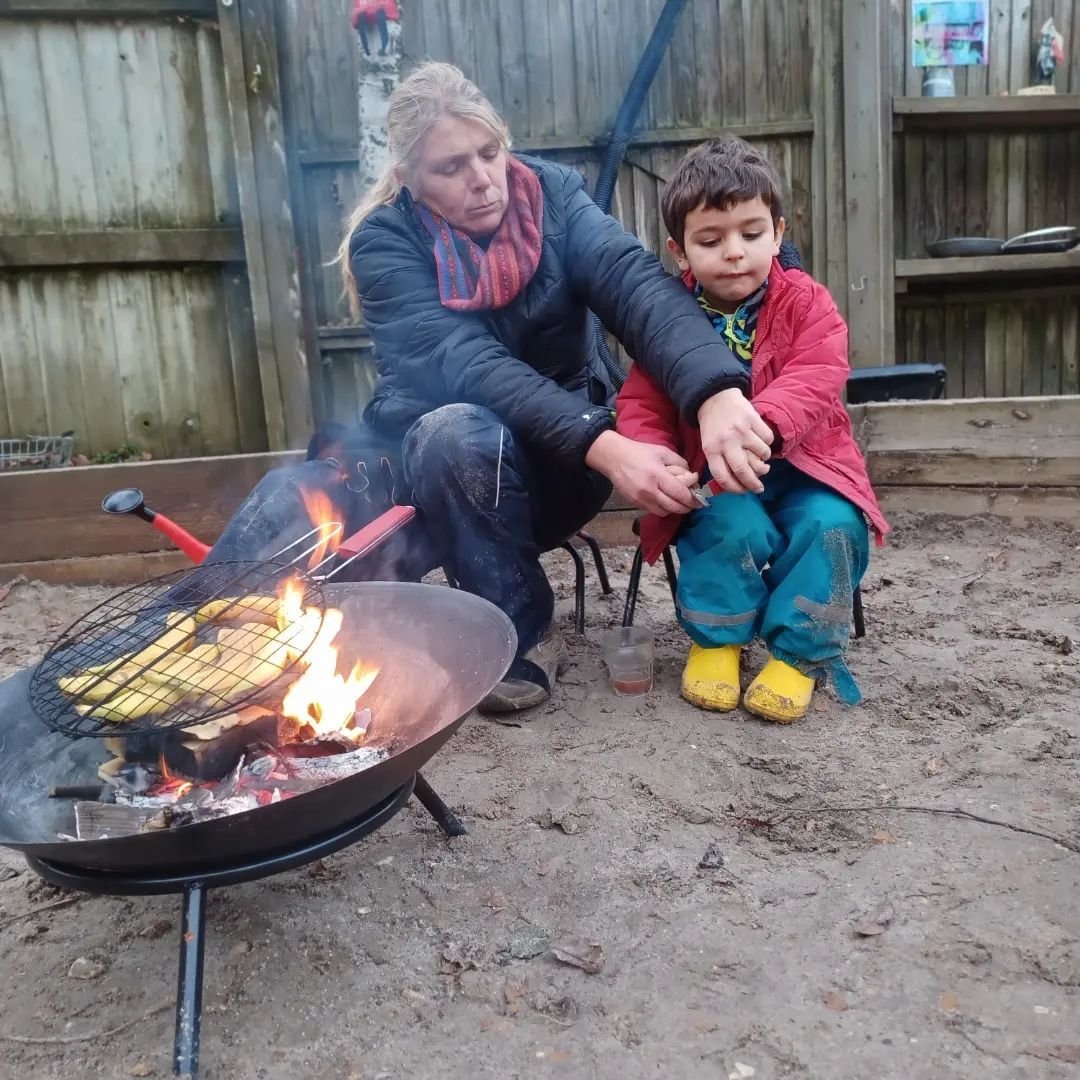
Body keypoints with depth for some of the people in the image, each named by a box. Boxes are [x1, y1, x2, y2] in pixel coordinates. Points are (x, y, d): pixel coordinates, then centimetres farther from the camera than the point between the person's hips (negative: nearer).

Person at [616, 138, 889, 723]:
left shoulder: (805, 302, -5)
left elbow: (814, 381, -23)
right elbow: (640, 406, -5)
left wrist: (761, 426, -45)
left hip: (801, 466, 1)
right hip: (713, 484, 0)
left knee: (831, 524, -28)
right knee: (734, 525, -31)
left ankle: (799, 652, -8)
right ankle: (715, 641, -5)